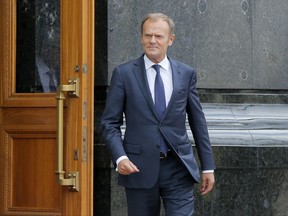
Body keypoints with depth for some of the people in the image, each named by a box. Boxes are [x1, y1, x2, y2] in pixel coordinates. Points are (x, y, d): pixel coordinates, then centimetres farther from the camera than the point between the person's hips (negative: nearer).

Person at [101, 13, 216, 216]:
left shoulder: (186, 74, 7)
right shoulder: (124, 73, 1)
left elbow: (198, 122, 12)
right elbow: (110, 122, 1)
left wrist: (208, 166, 10)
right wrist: (120, 157, -15)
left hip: (178, 169, 1)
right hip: (139, 168, -1)